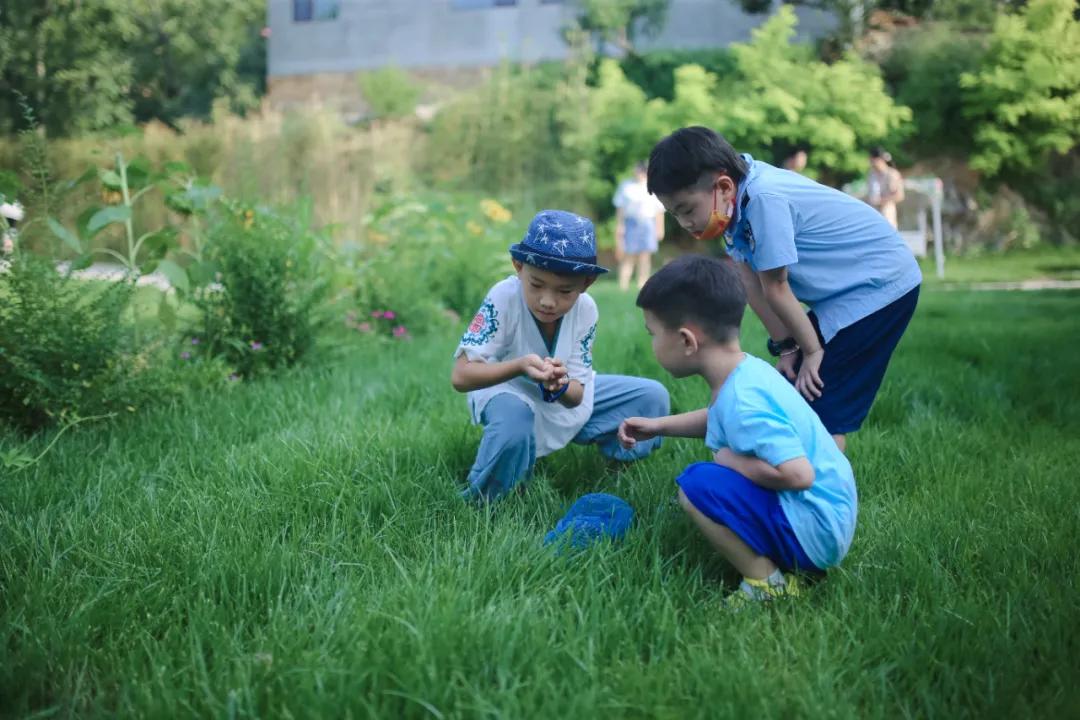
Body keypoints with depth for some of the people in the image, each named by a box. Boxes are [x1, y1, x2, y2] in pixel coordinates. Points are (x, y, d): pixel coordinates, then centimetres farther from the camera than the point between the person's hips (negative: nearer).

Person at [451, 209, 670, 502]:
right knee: (513, 422, -40)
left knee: (653, 396, -6)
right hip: (505, 391, -4)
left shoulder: (585, 309, -20)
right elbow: (460, 377, -35)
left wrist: (561, 387, -43)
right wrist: (520, 366, -50)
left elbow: (576, 395, -18)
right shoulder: (503, 299, -31)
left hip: (566, 396, 4)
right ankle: (483, 499, -13)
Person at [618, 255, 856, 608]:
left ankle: (768, 584, -8)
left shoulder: (743, 400, -26)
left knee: (697, 485, -22)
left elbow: (798, 473, -34)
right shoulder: (747, 369, 4)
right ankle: (779, 563, 15)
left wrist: (731, 460, -18)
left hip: (813, 531, -10)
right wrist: (659, 426, 21)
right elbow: (719, 420, 27)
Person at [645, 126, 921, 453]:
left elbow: (775, 288, -21)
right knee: (795, 397, 11)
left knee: (824, 408, -11)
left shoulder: (764, 199, -30)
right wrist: (785, 346, -1)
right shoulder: (737, 198, -4)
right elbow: (751, 283, -1)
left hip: (879, 285, -9)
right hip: (845, 292, 9)